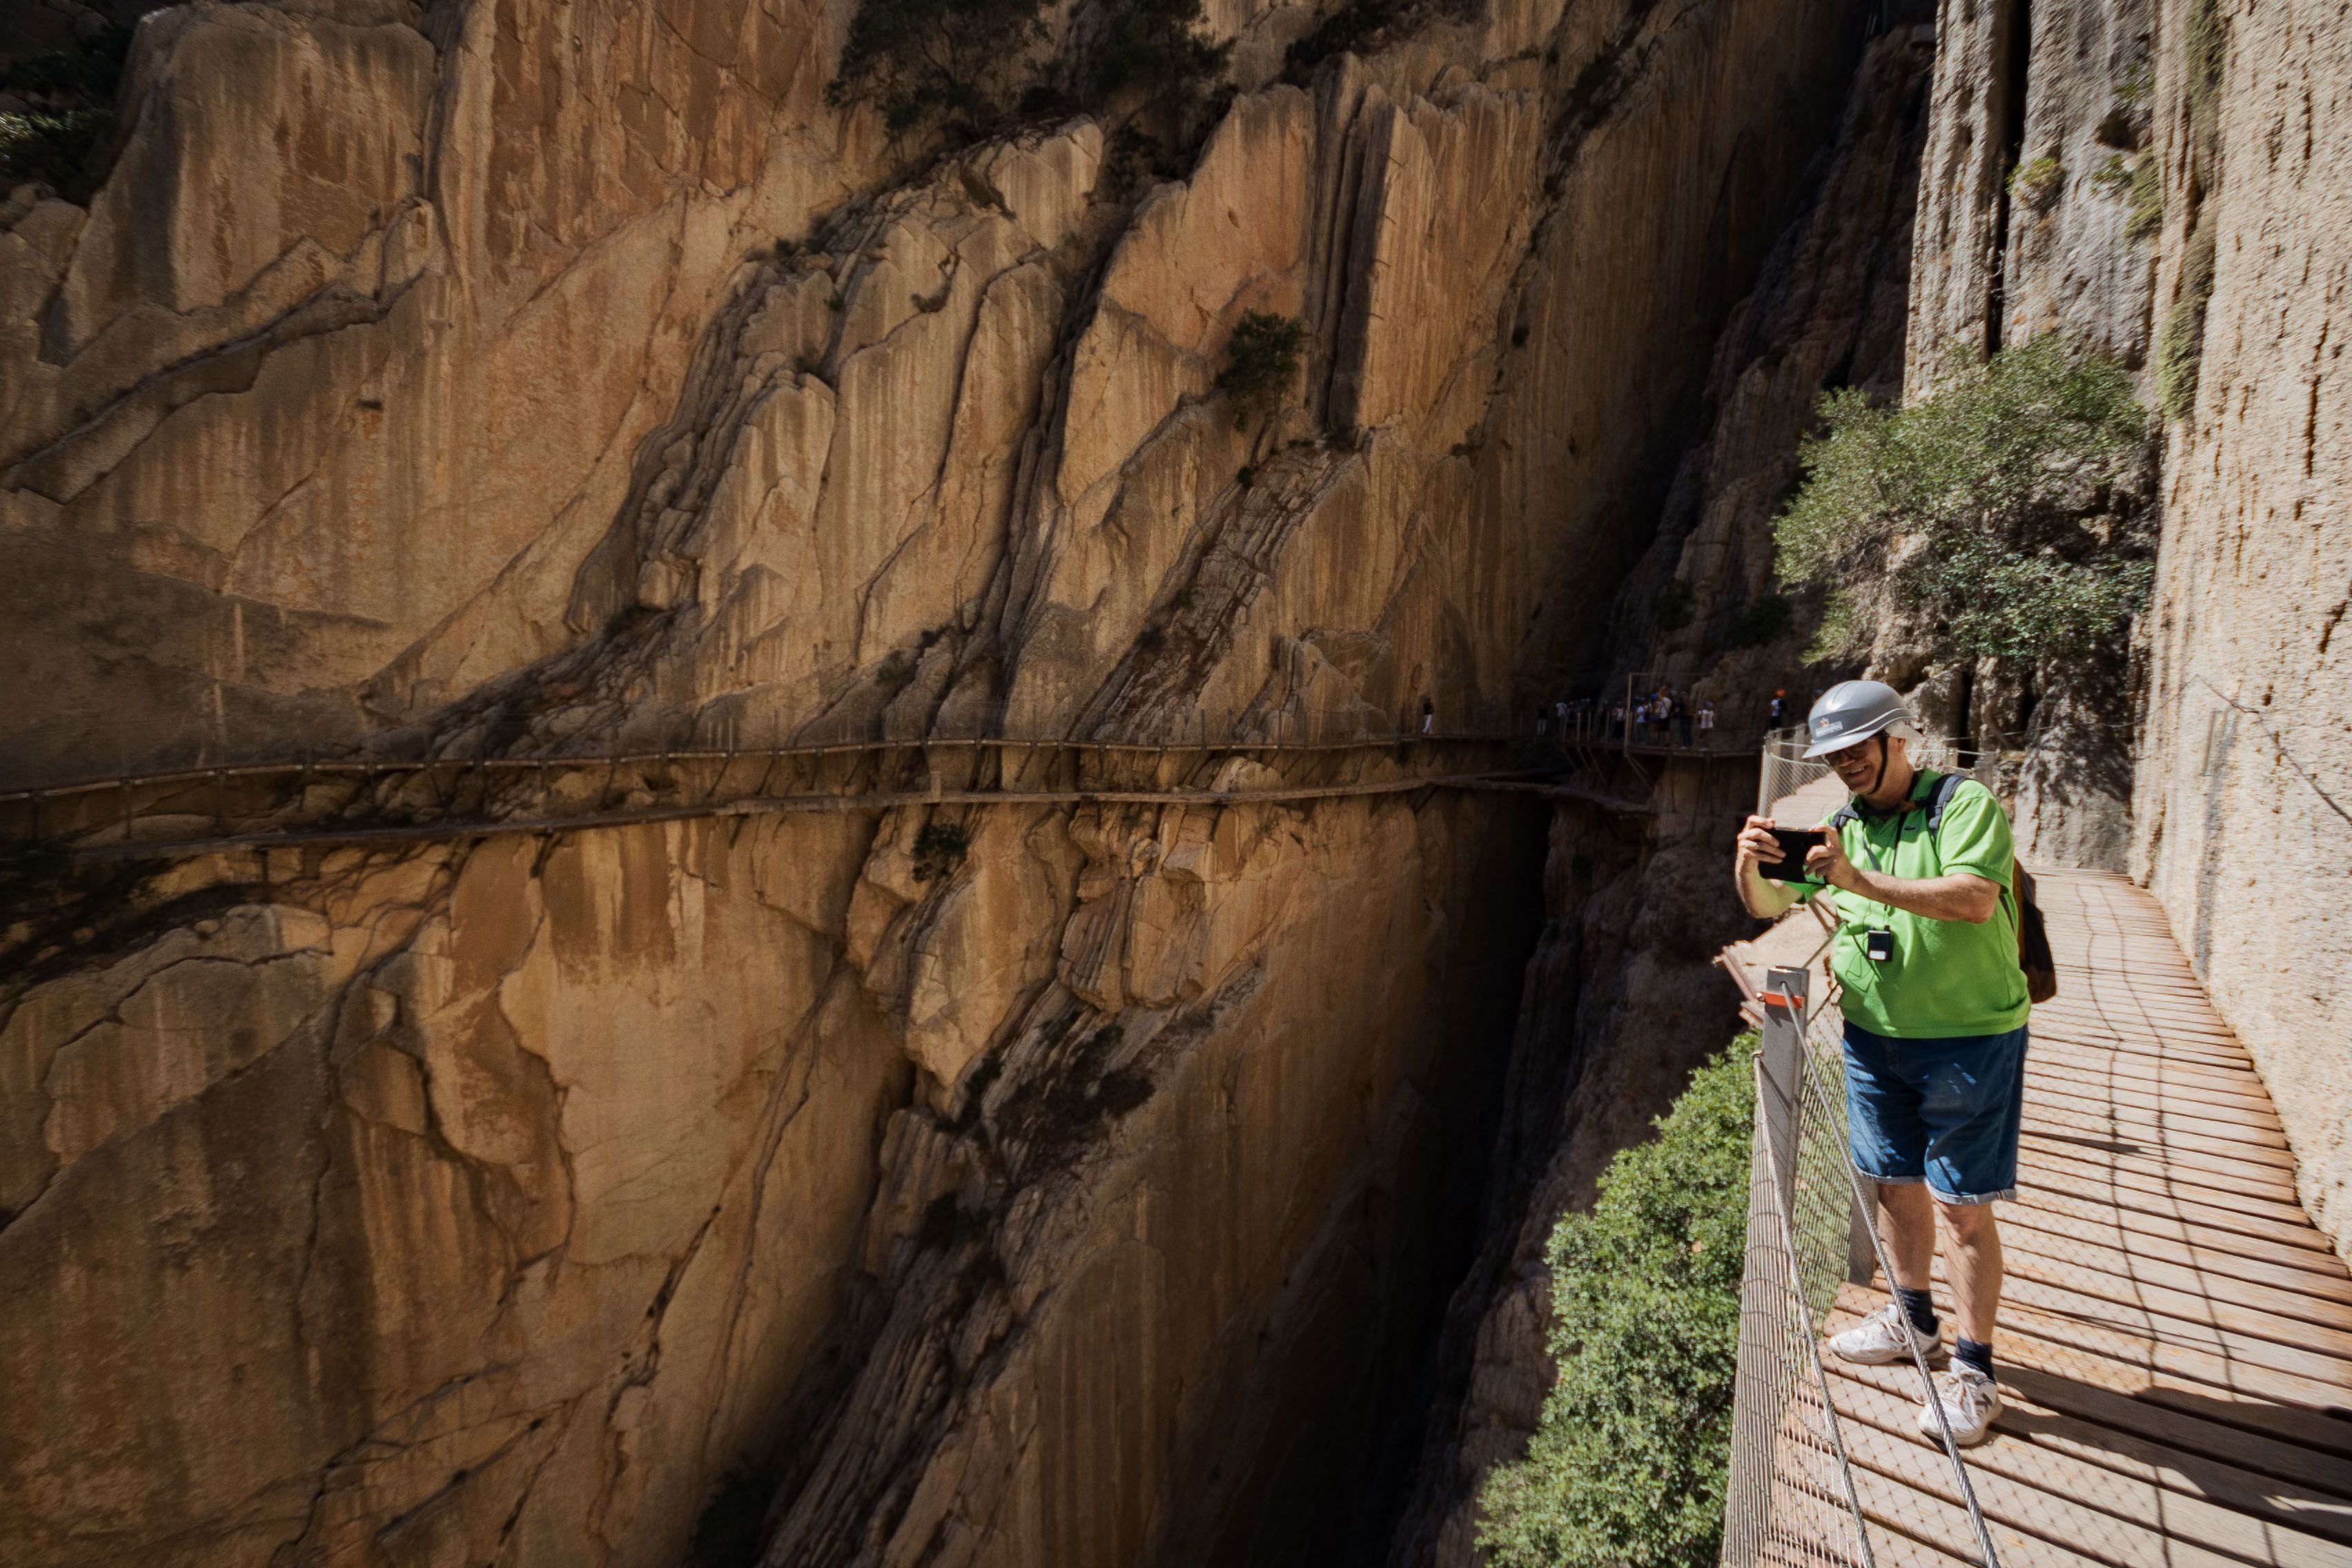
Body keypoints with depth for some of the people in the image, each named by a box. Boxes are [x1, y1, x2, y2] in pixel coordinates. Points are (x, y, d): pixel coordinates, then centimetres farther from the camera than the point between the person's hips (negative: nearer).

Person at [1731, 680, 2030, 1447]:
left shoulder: (1965, 803, -11)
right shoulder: (1841, 830, 7)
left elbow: (1973, 900, -27)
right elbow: (1765, 905, 3)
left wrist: (1860, 879, -31)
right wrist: (1749, 864, -19)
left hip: (1969, 1037, -6)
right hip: (1875, 1036, 6)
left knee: (1961, 1205, 0)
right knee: (1896, 1184, 17)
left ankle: (1974, 1369, 15)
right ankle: (1913, 1320, 37)